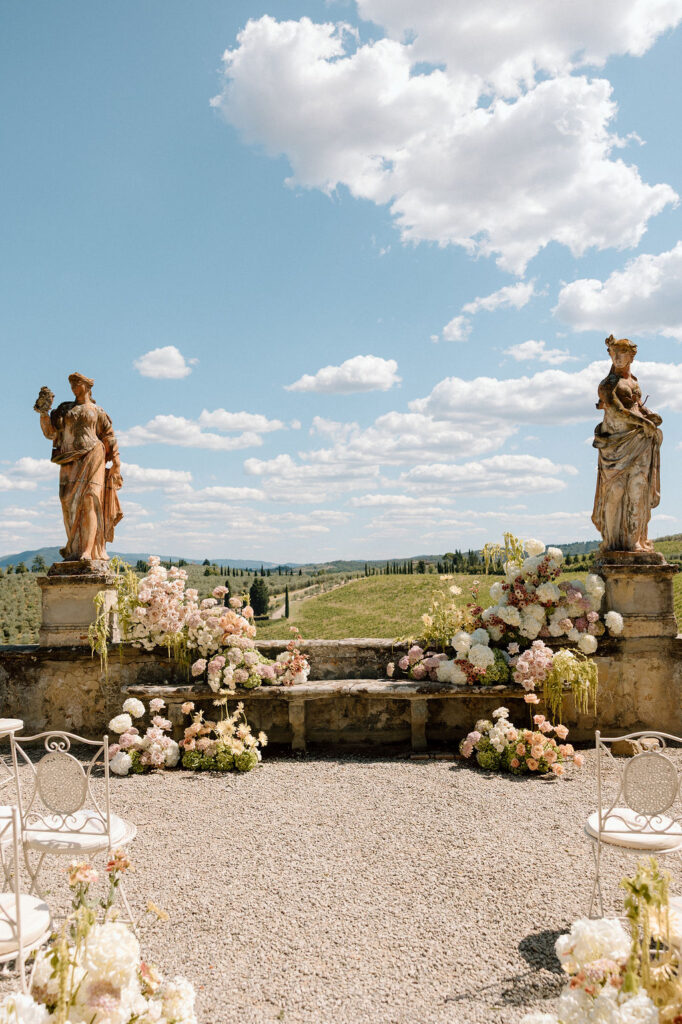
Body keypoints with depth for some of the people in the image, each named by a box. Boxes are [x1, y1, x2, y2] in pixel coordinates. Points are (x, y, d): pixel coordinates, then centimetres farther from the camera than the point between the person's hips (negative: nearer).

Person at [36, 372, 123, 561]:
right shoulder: (64, 409, 19)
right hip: (70, 461, 4)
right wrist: (44, 411, -5)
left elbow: (109, 438, 10)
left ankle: (88, 551, -19)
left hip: (91, 456, -4)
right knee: (70, 503, -3)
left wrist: (116, 465, 3)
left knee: (88, 500, -15)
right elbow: (50, 432, 9)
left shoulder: (97, 411, 12)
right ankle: (76, 551, 1)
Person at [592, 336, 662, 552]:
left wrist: (650, 415, -1)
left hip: (636, 441, 5)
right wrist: (643, 422, -17)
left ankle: (634, 538, 3)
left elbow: (639, 405, 21)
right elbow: (615, 409, -14)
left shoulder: (633, 381, 18)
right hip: (616, 440, -5)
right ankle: (612, 539, 3)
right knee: (614, 489, -5)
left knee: (638, 488, -1)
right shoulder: (607, 384, -1)